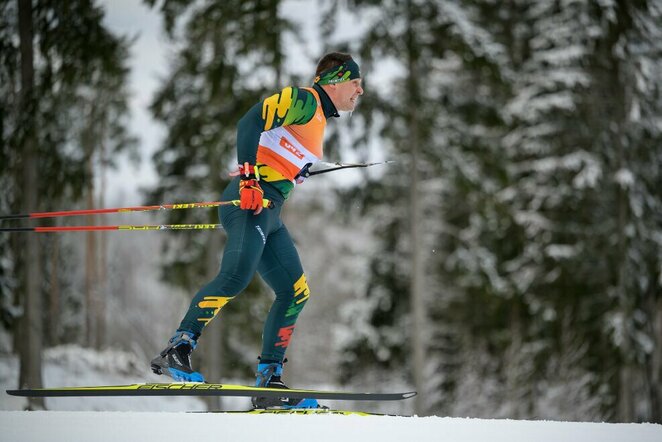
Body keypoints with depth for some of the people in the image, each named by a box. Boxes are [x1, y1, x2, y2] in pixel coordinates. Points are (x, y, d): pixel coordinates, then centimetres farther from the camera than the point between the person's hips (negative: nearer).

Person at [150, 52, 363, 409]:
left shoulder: (317, 119, 27)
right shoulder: (303, 100, -2)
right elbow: (250, 122, -16)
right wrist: (248, 178, -26)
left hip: (268, 214, 10)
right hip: (251, 202, -10)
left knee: (295, 294, 7)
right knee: (236, 275, -29)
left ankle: (268, 381, 7)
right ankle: (177, 350, -32)